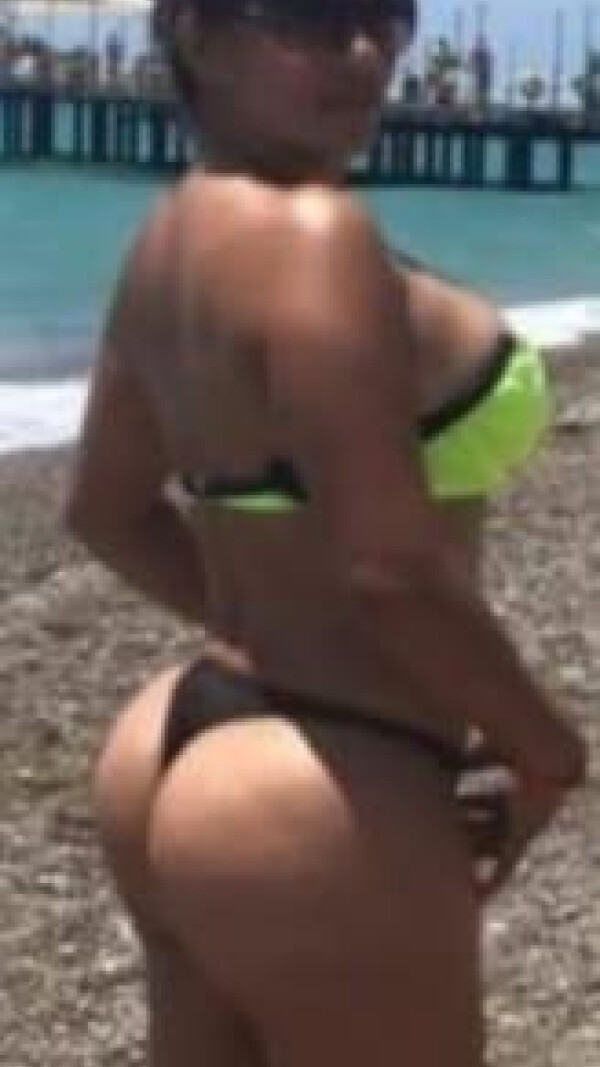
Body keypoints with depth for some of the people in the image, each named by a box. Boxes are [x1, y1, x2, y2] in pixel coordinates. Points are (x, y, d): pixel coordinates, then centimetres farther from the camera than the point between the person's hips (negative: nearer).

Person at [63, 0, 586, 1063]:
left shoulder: (173, 233, 6)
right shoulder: (312, 236, -22)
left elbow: (108, 509, 17)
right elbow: (390, 568, -25)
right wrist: (544, 744, -9)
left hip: (189, 755, 9)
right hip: (324, 808, -9)